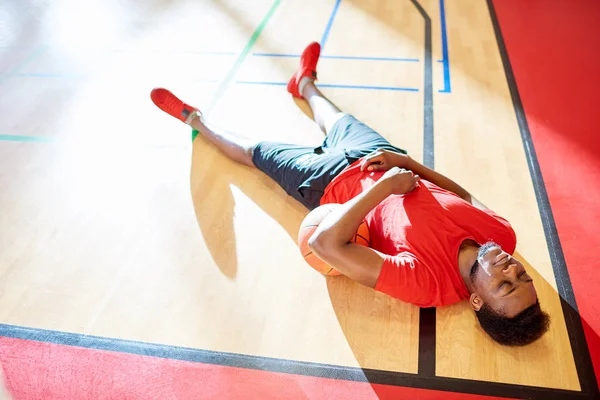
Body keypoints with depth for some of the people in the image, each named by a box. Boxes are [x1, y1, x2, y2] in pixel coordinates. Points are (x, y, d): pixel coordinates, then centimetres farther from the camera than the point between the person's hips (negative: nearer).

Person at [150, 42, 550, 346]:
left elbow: (325, 243, -43)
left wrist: (385, 186, -40)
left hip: (335, 182, -5)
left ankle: (198, 121, 45)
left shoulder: (425, 281, -42)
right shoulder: (502, 232, -23)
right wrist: (409, 162, -15)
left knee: (253, 150, 14)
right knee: (337, 120, 31)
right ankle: (305, 83, 67)